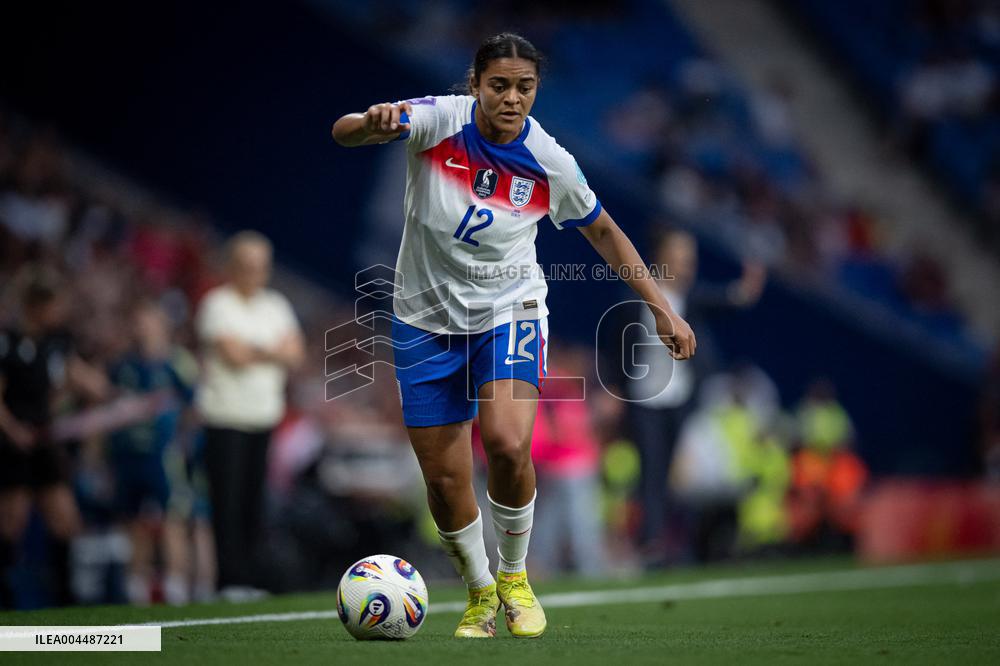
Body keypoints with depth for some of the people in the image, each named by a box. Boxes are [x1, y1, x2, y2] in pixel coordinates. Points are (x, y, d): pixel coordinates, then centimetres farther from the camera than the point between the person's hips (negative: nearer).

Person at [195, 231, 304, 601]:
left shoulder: (276, 306, 15)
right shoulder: (217, 304, -4)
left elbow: (295, 354, 4)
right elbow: (233, 354, -14)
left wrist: (253, 350, -10)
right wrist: (271, 352, 2)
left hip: (265, 417, 5)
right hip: (226, 418, -5)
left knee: (254, 500, 3)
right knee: (228, 500, -9)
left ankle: (250, 578, 6)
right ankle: (232, 580, -9)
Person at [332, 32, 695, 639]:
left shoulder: (550, 162, -12)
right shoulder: (438, 121, -17)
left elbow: (603, 232, 5)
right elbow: (343, 133, -31)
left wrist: (662, 307, 3)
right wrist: (370, 124, -55)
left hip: (510, 310, -1)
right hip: (428, 318, 1)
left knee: (508, 445, -25)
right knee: (444, 479, 2)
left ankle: (515, 576, 1)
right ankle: (481, 594, 28)